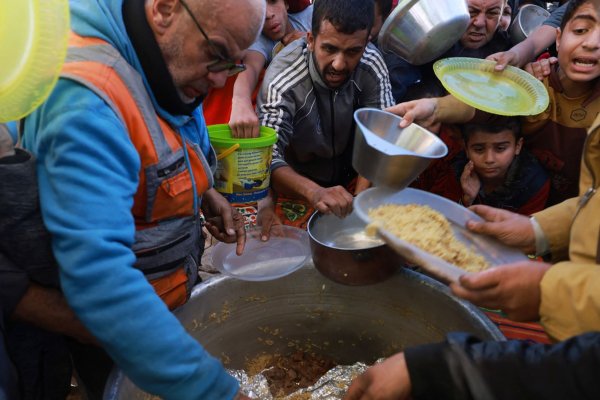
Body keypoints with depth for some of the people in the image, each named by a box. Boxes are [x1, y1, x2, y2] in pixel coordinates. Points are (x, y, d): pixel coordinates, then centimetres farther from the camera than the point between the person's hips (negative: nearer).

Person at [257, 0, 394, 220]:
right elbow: (268, 157, -38)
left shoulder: (371, 64, -21)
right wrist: (314, 192, -57)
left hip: (349, 173, 3)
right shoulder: (283, 81, -33)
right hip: (297, 179, -2)